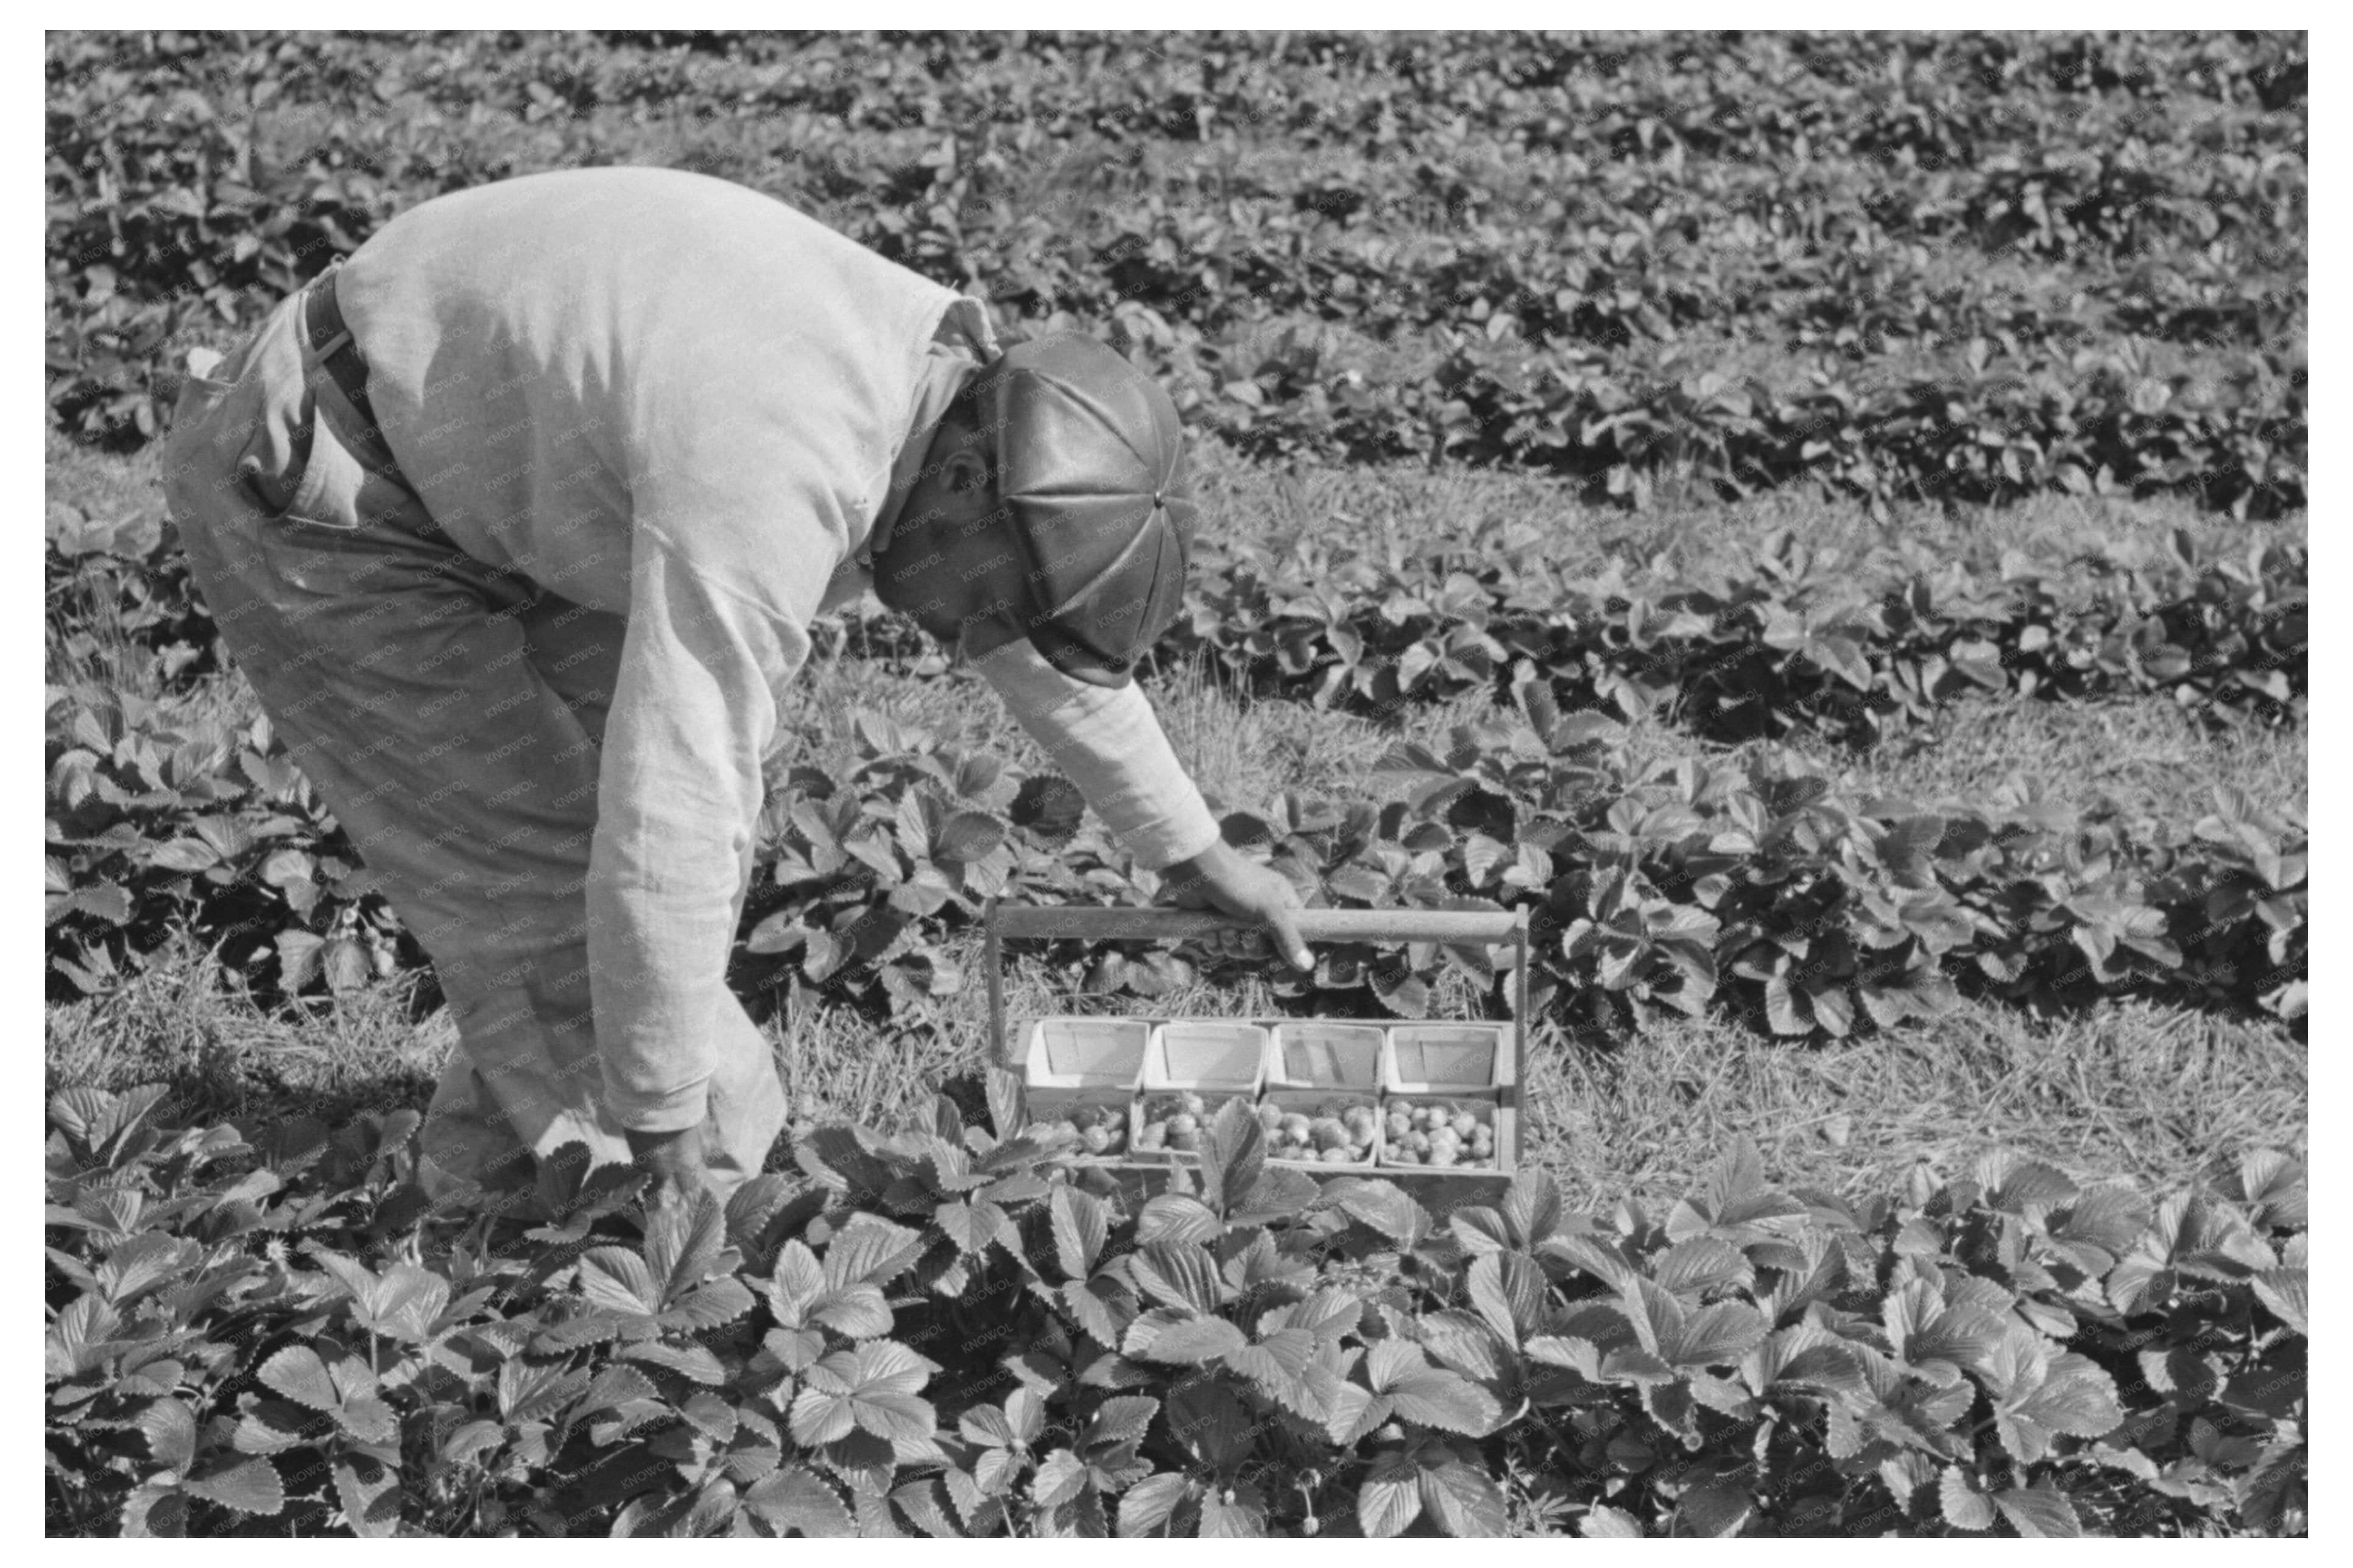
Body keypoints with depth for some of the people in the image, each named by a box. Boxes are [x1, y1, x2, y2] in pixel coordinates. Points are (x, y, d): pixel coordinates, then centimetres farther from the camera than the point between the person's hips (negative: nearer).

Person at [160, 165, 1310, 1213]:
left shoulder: (943, 362, -7)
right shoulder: (767, 493, -36)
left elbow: (1043, 641, 9)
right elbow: (664, 825, -35)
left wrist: (1192, 851, 18)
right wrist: (666, 1125, -23)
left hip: (460, 448, 9)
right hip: (302, 480, -9)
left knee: (720, 766, 7)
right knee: (544, 866, -11)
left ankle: (496, 1156, 18)